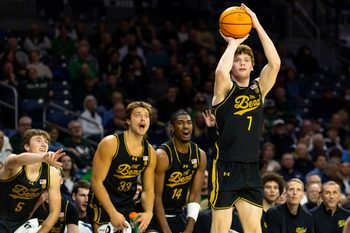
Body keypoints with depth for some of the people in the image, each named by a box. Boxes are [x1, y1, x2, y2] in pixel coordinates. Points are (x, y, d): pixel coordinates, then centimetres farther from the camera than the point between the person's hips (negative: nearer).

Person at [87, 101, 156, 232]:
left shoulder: (150, 152, 2)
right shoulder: (110, 144, -15)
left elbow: (148, 189, 8)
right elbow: (97, 182, -16)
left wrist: (148, 212, -13)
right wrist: (113, 213, -23)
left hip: (128, 207, 5)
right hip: (103, 206, -5)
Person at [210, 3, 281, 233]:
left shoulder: (259, 89, 10)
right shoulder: (226, 89, -2)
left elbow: (275, 63, -5)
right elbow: (221, 72, -26)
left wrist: (258, 26, -8)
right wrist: (233, 44, -10)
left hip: (251, 169, 4)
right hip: (225, 168, -4)